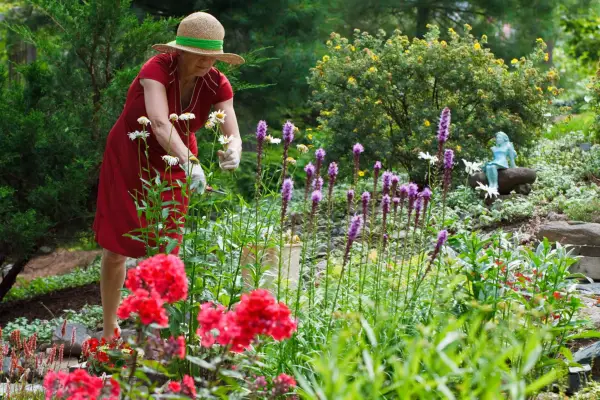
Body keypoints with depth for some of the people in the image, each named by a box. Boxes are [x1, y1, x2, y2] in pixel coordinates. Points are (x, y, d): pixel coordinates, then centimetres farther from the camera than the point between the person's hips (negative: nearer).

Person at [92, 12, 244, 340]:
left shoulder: (217, 85, -17)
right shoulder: (157, 70, -29)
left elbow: (233, 135, -22)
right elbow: (160, 124, -44)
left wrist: (232, 151, -47)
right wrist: (189, 163, -59)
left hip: (172, 166, 3)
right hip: (127, 163, -3)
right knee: (114, 249, 4)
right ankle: (109, 330, 20)